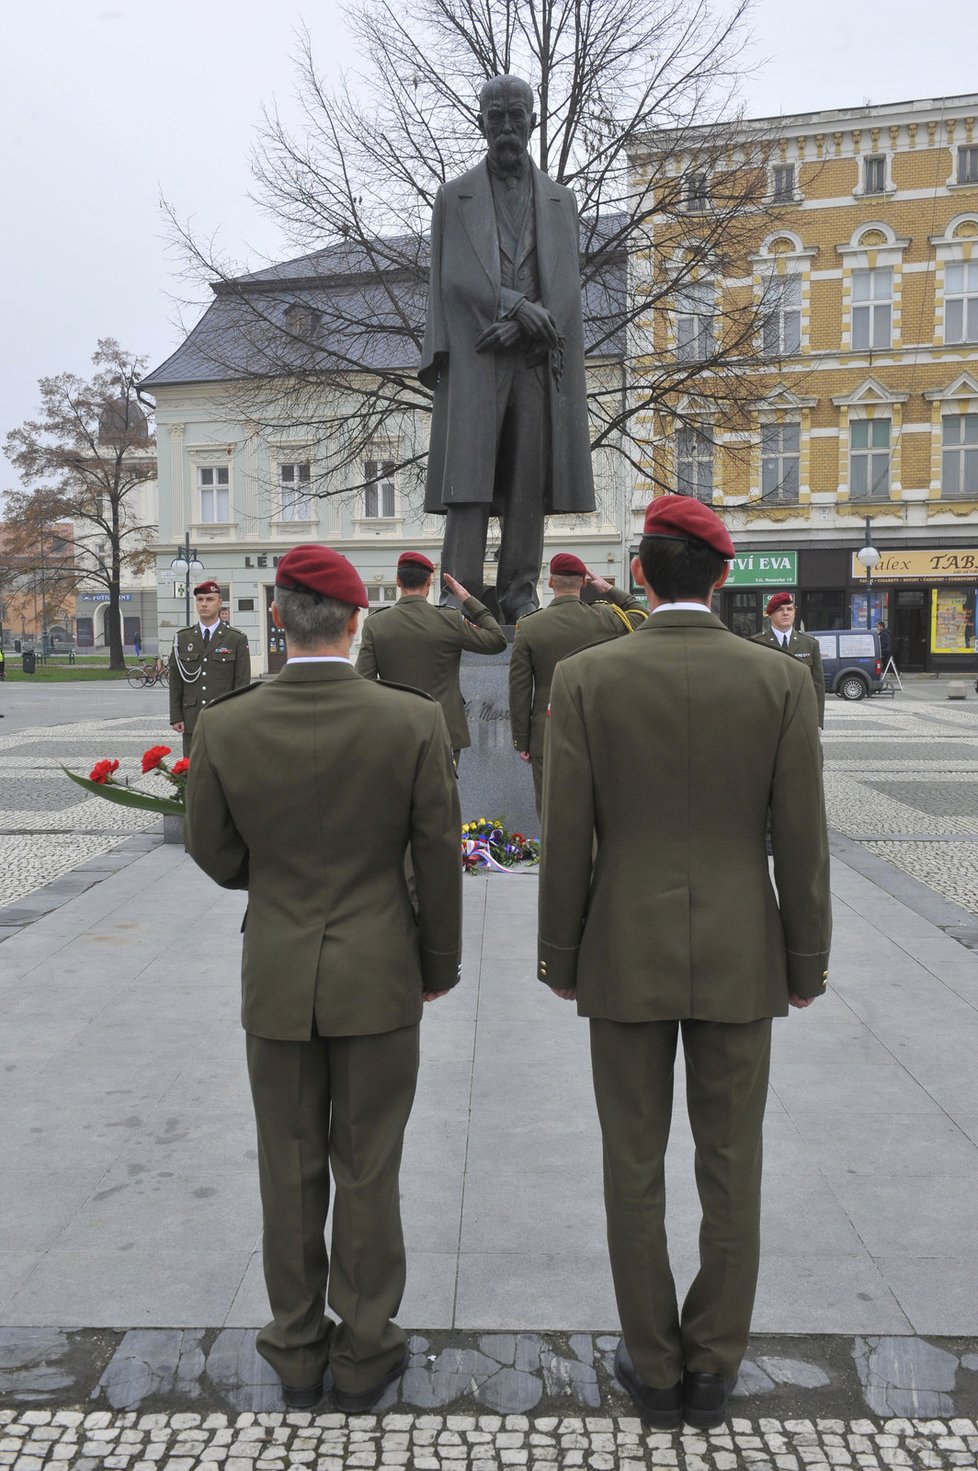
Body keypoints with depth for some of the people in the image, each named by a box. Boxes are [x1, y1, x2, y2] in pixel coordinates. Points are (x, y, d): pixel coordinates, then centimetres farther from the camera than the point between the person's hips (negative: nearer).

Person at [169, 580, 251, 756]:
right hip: (191, 721, 2)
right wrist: (175, 717, 2)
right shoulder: (182, 638, 10)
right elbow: (175, 681, 9)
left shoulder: (237, 639, 2)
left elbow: (242, 682, 0)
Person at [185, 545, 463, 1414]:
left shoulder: (224, 729, -11)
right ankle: (364, 1357, 30)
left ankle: (298, 1357, 33)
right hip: (378, 979, -1)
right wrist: (441, 964, 7)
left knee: (290, 1174, 17)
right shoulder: (414, 722, -15)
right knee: (368, 1175, 14)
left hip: (276, 981, 1)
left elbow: (217, 859, 1)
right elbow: (438, 860, -7)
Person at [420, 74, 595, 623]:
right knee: (469, 474, -10)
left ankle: (520, 592, 3)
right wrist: (515, 304, -14)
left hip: (538, 358, 2)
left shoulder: (561, 201, 20)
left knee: (531, 478, -2)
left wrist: (518, 326, -10)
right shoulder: (455, 197, 13)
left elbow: (566, 286, 8)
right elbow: (455, 277, 1)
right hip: (473, 355, -2)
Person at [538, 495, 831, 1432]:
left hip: (627, 954, -1)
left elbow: (565, 839, -8)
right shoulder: (782, 682, -7)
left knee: (635, 1165, 13)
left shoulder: (584, 678, -10)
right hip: (739, 957, 1)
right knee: (730, 1167, 15)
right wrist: (808, 961, 8)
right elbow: (801, 843, -4)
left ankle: (655, 1370, 27)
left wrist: (559, 956, 5)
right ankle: (712, 1370, 28)